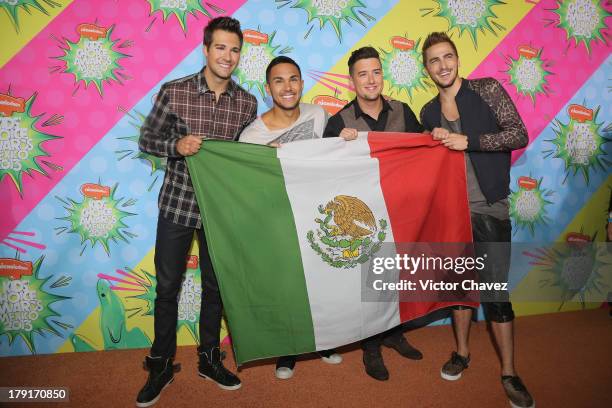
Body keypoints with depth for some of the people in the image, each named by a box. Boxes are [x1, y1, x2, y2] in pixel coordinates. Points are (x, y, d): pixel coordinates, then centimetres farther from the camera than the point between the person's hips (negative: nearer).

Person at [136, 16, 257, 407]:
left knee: (215, 286, 13)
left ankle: (210, 359, 34)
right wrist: (177, 145, -20)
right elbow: (147, 139, -2)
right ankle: (162, 365, 29)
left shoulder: (248, 103, 0)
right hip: (178, 203, -2)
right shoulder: (174, 91, -8)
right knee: (167, 286, 9)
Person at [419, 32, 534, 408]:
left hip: (489, 208, -3)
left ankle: (510, 373, 16)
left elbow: (519, 135, -13)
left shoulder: (488, 89, -4)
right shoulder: (429, 112, 8)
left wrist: (468, 141, -19)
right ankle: (462, 352, 33)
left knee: (495, 292, -1)